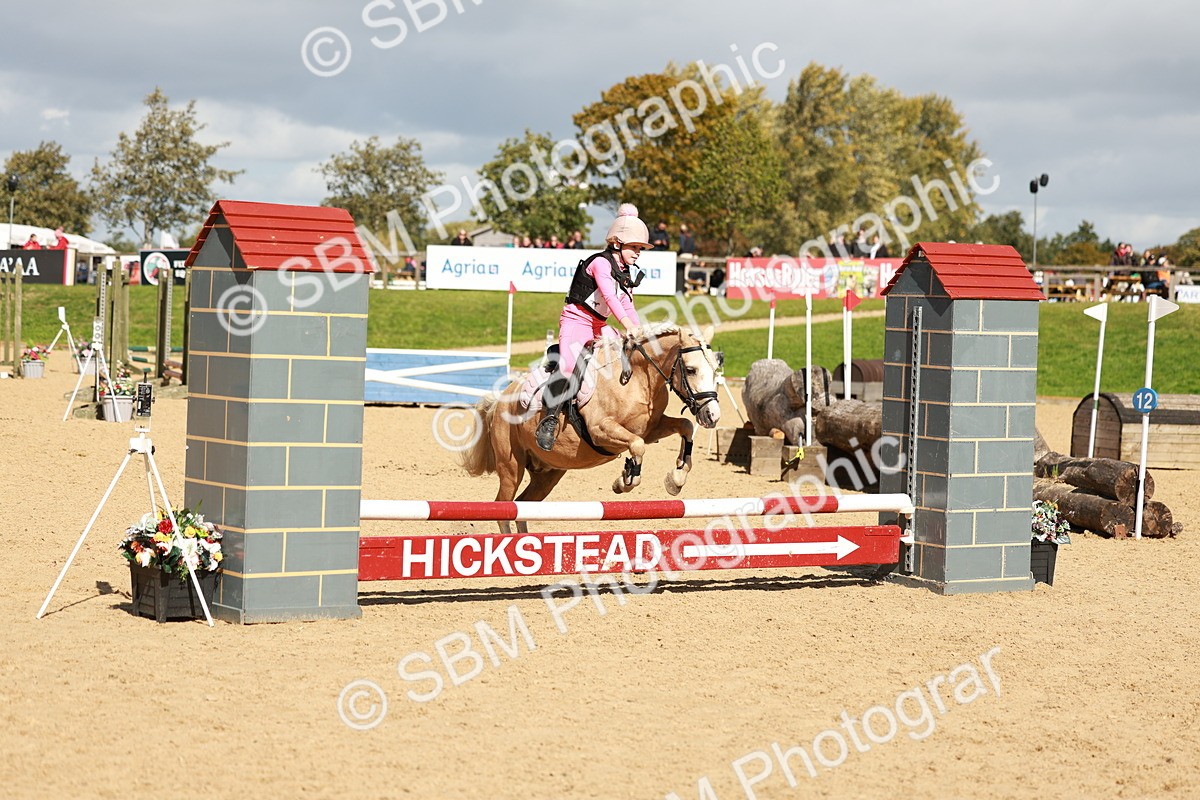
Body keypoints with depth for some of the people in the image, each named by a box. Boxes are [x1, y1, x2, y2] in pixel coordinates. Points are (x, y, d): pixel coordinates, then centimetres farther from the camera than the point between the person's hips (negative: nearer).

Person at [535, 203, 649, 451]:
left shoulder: (629, 272, 11)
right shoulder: (601, 263, -16)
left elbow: (627, 305, 14)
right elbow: (609, 297, -28)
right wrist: (630, 327, -39)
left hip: (599, 326, 9)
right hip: (576, 320, -9)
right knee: (568, 363, -29)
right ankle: (549, 419, -28)